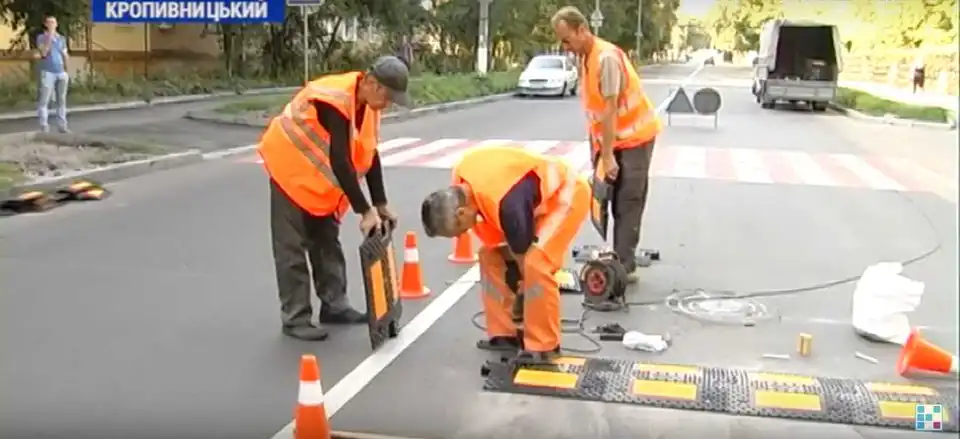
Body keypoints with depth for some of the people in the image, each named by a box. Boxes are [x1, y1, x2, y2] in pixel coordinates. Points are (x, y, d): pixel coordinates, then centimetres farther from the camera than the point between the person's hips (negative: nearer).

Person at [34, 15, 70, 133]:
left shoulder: (62, 38, 15)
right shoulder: (41, 37, 3)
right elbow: (44, 52, -13)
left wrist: (67, 71, 10)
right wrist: (50, 36, -14)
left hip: (61, 73, 4)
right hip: (47, 72, -4)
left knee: (62, 100, 6)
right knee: (44, 100, -7)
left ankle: (62, 125, 11)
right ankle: (44, 126, -7)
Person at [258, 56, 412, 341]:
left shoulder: (367, 102, -6)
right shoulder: (335, 100, -33)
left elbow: (369, 154, 0)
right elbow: (340, 162, -34)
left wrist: (381, 205, -2)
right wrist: (365, 210, -31)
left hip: (321, 176, 8)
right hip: (292, 168, -8)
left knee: (328, 241, 12)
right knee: (292, 248, -5)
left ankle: (334, 305, 21)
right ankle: (295, 317, 1)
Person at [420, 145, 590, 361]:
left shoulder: (506, 203, -39)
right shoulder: (460, 180, -13)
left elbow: (522, 252, -23)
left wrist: (523, 287, -7)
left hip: (566, 193, -9)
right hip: (538, 193, 9)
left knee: (536, 263, -25)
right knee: (490, 254, 2)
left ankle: (542, 346, -11)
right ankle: (502, 334, 10)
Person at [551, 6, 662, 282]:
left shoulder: (606, 57, -23)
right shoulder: (584, 58, 4)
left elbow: (610, 109, -26)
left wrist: (607, 155, -26)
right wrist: (597, 150, 7)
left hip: (634, 137, -8)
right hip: (614, 140, 9)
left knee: (627, 205, -7)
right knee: (619, 204, 11)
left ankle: (624, 267, -5)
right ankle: (623, 261, 17)